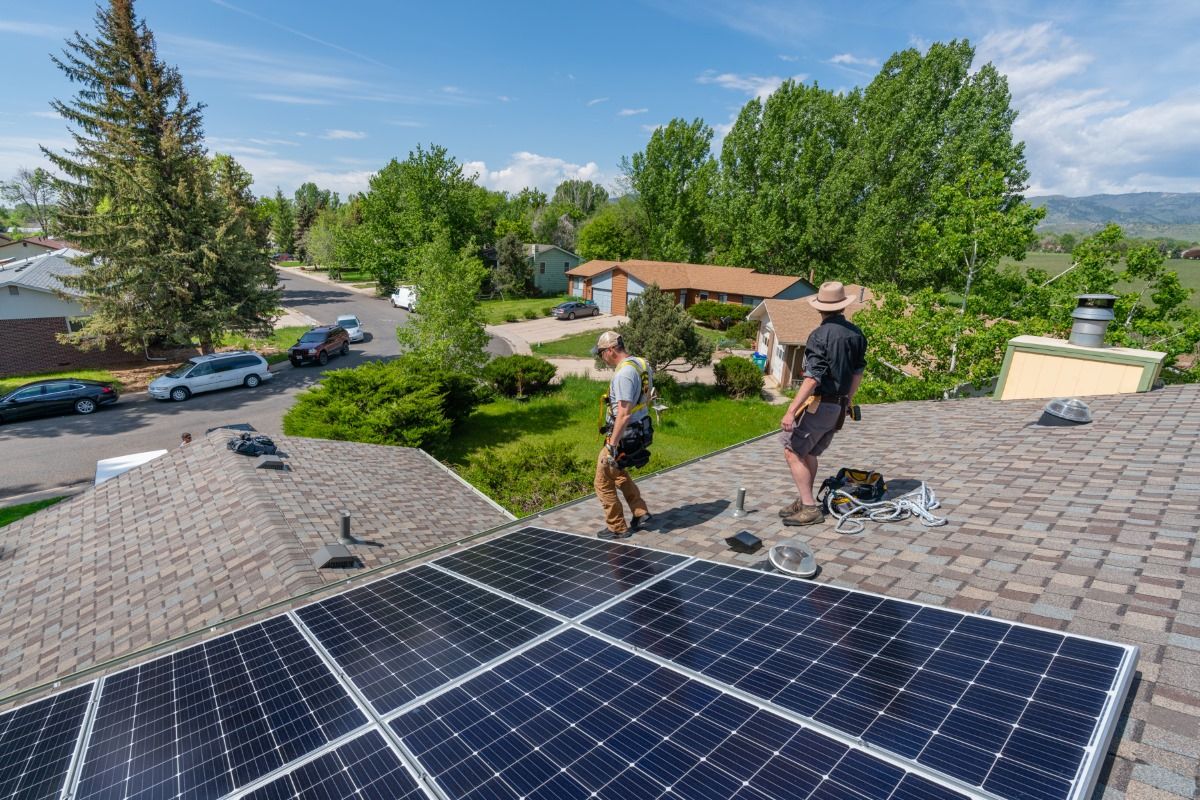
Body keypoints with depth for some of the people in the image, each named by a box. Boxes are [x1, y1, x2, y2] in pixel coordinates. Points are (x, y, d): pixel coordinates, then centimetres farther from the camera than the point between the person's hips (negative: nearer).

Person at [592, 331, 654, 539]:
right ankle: (640, 512, 33)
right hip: (639, 433, 10)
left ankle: (617, 528, 18)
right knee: (618, 473, 30)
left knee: (603, 483, 6)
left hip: (623, 437, -10)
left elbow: (624, 413, -27)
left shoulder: (624, 373, -23)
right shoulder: (641, 365, 6)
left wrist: (612, 445, -24)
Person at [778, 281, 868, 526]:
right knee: (809, 452, 17)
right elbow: (858, 371, 16)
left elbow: (812, 378, -24)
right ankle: (804, 503, 23)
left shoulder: (820, 335, -16)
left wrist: (791, 411, -25)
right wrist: (848, 399, 30)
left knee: (792, 450, -2)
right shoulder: (856, 333, 6)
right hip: (839, 407, 8)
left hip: (818, 404, -8)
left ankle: (809, 507, -3)